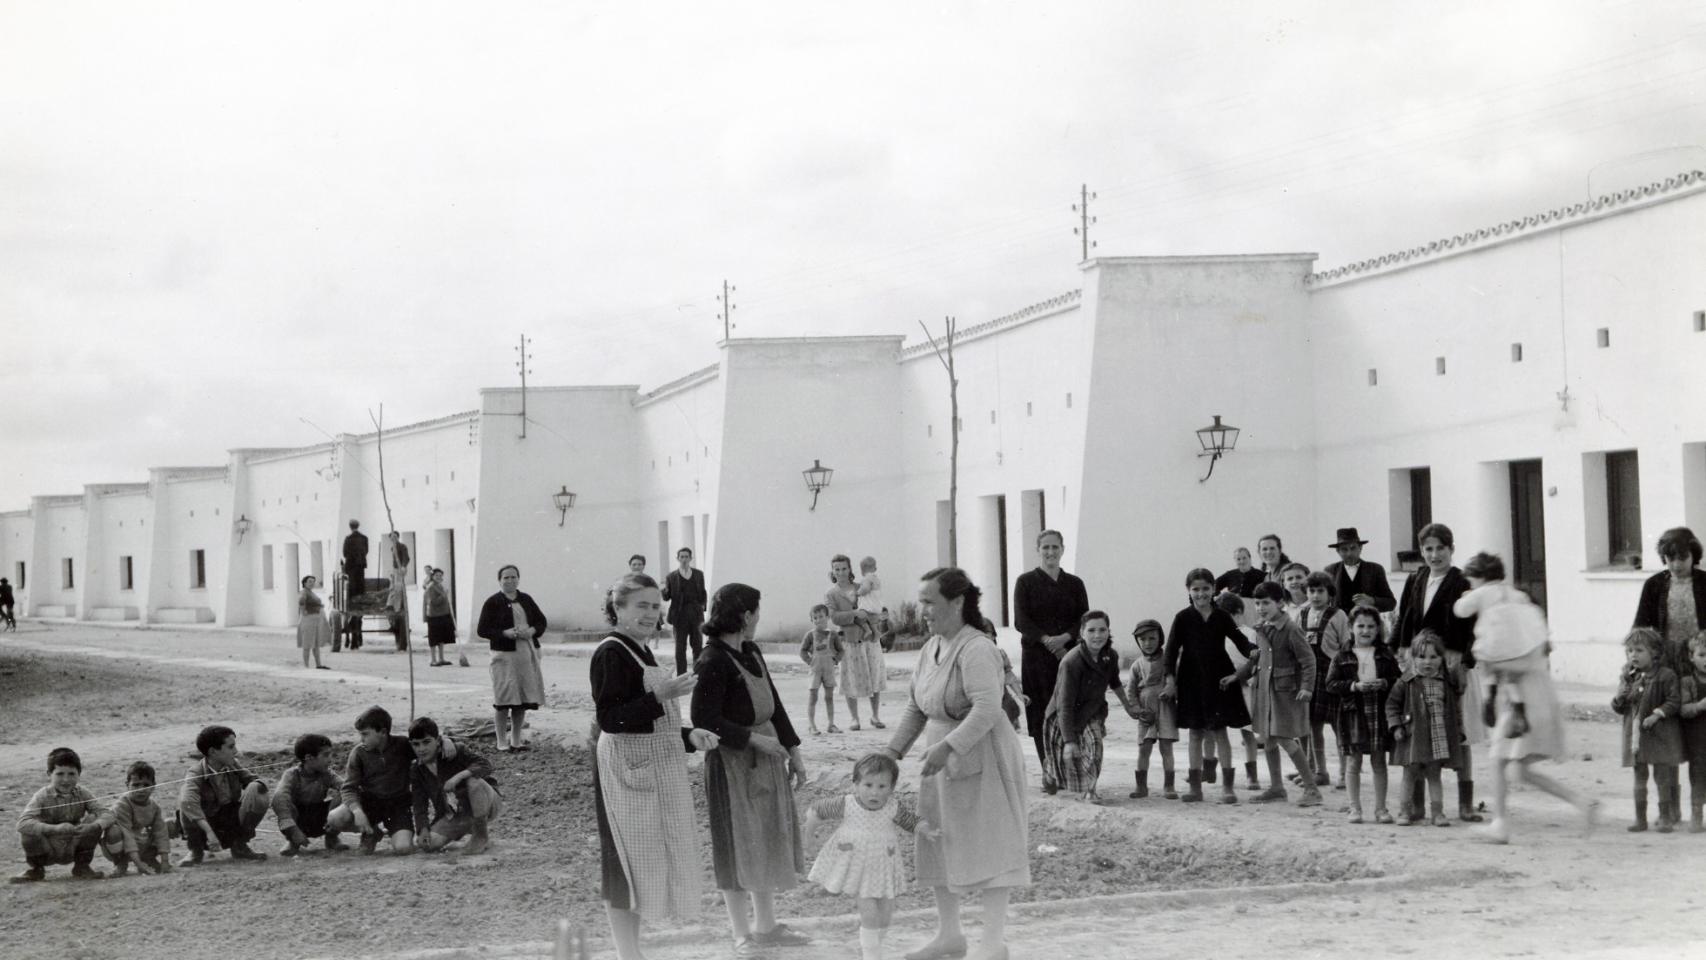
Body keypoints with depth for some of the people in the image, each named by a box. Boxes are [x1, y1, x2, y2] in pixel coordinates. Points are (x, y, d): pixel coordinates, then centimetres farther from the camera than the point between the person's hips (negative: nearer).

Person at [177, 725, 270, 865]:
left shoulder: (234, 765, -5)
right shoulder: (196, 773, -22)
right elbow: (188, 802, -40)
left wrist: (259, 785, -27)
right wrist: (209, 832, -49)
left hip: (233, 825, 4)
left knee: (255, 789, -19)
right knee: (183, 792, -30)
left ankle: (239, 846, -2)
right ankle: (195, 851, -10)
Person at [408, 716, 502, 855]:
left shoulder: (456, 751, -15)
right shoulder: (416, 771, 0)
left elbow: (485, 765, -28)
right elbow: (420, 804, -1)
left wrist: (460, 776, -42)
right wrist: (423, 829, -18)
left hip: (488, 805, -5)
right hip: (455, 815, 5)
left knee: (474, 781, -37)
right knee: (429, 844, -17)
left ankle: (481, 837, -20)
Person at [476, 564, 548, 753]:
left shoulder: (526, 600, 11)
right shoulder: (493, 602, -2)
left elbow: (541, 621, 16)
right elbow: (482, 630, -5)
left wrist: (532, 631, -6)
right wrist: (505, 633, -18)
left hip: (527, 654, 4)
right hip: (505, 655, -4)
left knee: (522, 700, 7)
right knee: (504, 701, -6)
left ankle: (516, 739, 17)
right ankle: (502, 742, 2)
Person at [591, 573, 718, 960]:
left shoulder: (640, 652, 16)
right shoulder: (611, 653, -13)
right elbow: (610, 718, -22)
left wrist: (690, 736, 9)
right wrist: (660, 695, -30)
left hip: (657, 769, 10)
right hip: (627, 772, -10)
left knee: (646, 863, 12)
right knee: (628, 862, -6)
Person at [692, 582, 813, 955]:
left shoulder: (751, 653, 8)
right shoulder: (713, 662, -18)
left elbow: (774, 705, 15)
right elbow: (704, 720, -21)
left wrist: (793, 751, 13)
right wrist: (753, 739, -21)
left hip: (766, 757, 9)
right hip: (733, 761, -9)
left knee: (768, 842, 16)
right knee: (739, 846, 0)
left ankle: (765, 925, 28)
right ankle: (743, 936, 9)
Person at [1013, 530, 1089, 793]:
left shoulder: (1074, 584, 13)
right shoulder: (1026, 582, 5)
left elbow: (1085, 619, 6)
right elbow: (1021, 621, -3)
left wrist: (1064, 638, -13)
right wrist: (1047, 640, -16)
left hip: (1070, 654, 2)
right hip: (1036, 657, -2)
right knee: (1042, 715, -5)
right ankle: (1048, 773, -2)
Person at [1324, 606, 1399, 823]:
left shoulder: (1385, 656, 8)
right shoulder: (1343, 657, 3)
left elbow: (1398, 680, 5)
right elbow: (1331, 684, -3)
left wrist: (1384, 683, -14)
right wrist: (1355, 686, -16)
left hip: (1379, 713, 1)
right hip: (1352, 713, -1)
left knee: (1379, 761, 6)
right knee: (1353, 761, 3)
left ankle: (1380, 808, 14)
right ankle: (1355, 808, 11)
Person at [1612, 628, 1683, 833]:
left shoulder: (1665, 676, -8)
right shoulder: (1629, 678, 7)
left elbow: (1674, 701, -11)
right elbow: (1620, 709, 13)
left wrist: (1658, 714, -22)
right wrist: (1619, 698, -8)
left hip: (1660, 734, -4)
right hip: (1635, 735, 5)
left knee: (1662, 777, 1)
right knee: (1639, 777, 8)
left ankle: (1666, 817, 10)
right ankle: (1640, 818, 13)